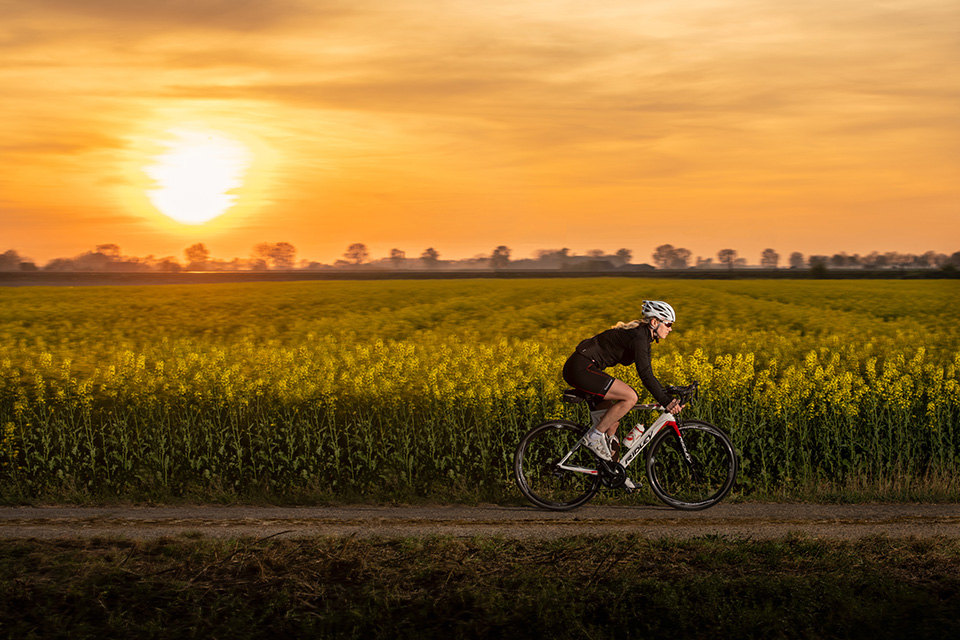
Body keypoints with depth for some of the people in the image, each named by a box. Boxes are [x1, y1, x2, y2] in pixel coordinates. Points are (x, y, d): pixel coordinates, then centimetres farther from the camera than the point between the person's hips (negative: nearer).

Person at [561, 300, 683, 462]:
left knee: (612, 425, 13)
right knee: (630, 397, -19)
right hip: (581, 369, -11)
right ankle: (594, 436, -9)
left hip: (582, 368, 11)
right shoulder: (638, 336, -16)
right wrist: (665, 402, -25)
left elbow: (648, 374, 19)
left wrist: (669, 398, 12)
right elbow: (645, 375, -24)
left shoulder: (643, 336, 14)